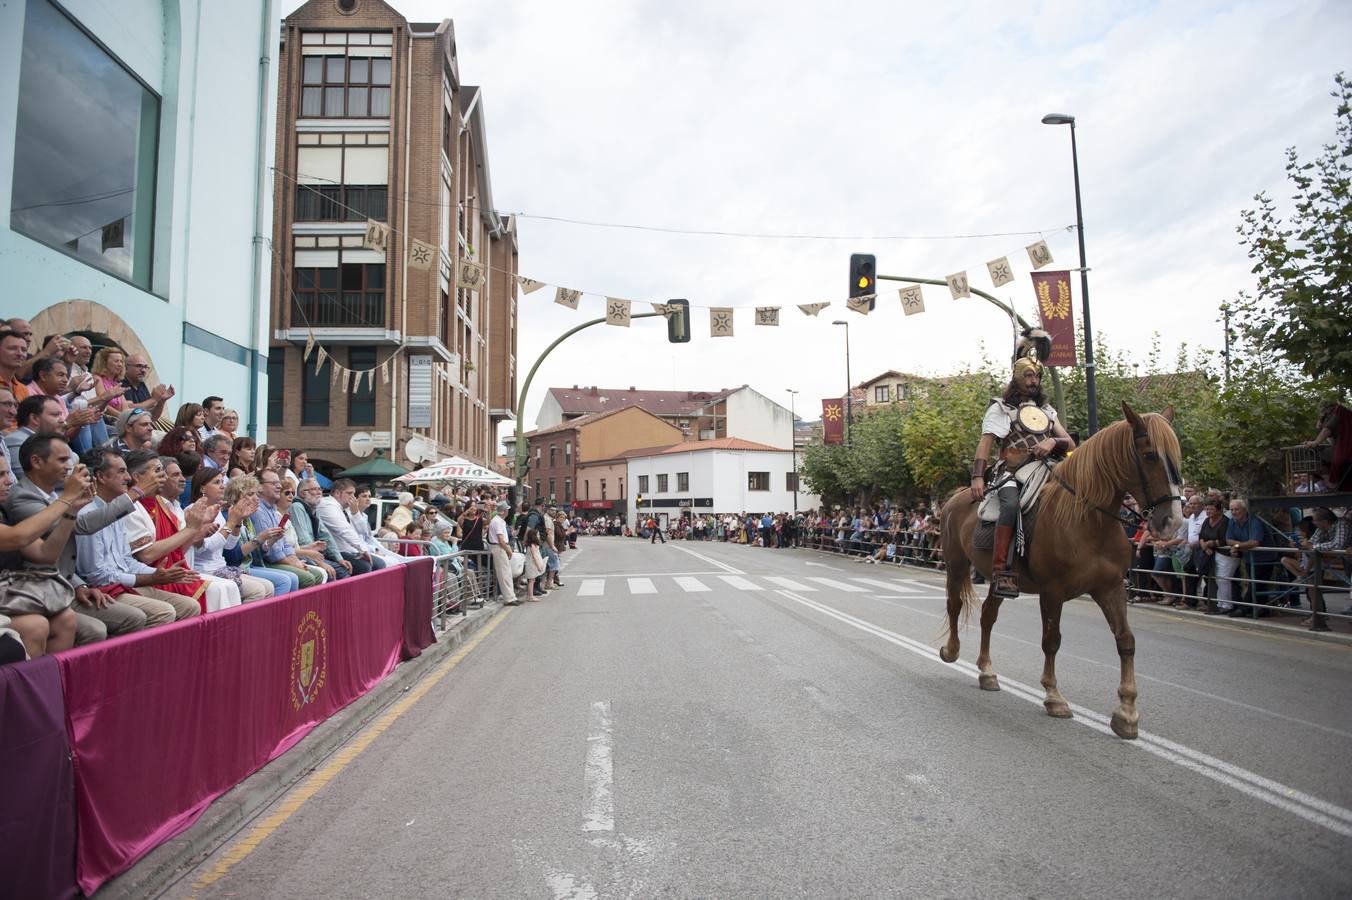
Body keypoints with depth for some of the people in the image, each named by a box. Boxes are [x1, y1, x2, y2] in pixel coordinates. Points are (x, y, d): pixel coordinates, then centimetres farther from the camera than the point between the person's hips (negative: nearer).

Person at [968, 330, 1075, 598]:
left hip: (1043, 472, 6)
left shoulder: (1047, 410, 23)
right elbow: (985, 444, -4)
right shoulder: (1001, 408, 8)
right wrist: (977, 477, -18)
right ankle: (1001, 572, -40)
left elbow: (1070, 445, 17)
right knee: (1012, 504, -36)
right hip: (1011, 474, -6)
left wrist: (1053, 442, -8)